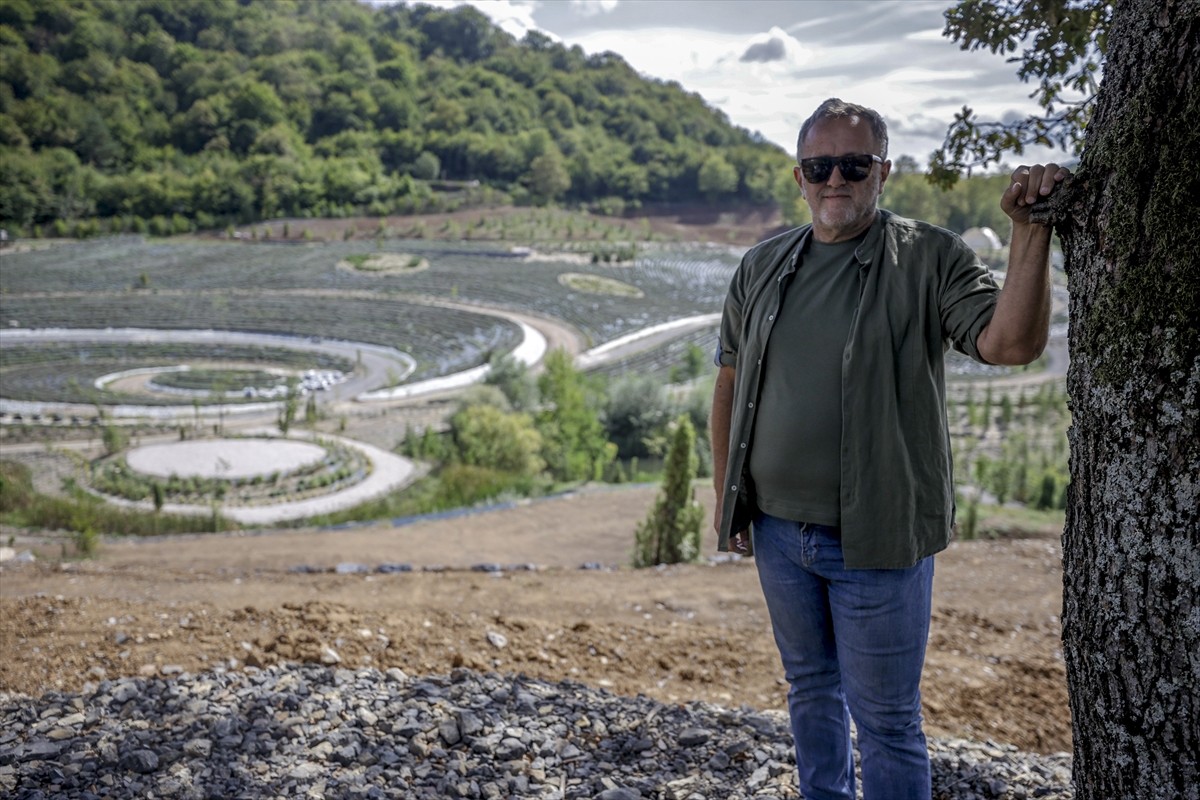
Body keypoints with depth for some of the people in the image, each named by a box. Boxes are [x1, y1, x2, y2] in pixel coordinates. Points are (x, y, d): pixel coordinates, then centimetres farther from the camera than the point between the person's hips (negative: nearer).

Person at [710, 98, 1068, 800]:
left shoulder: (930, 260, -7)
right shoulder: (763, 266, 6)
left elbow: (1011, 343, -21)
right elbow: (731, 381, 11)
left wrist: (1030, 233, -31)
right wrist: (726, 494, 10)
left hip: (877, 540, -5)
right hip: (776, 529, 5)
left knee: (886, 720, 6)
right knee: (811, 687, 23)